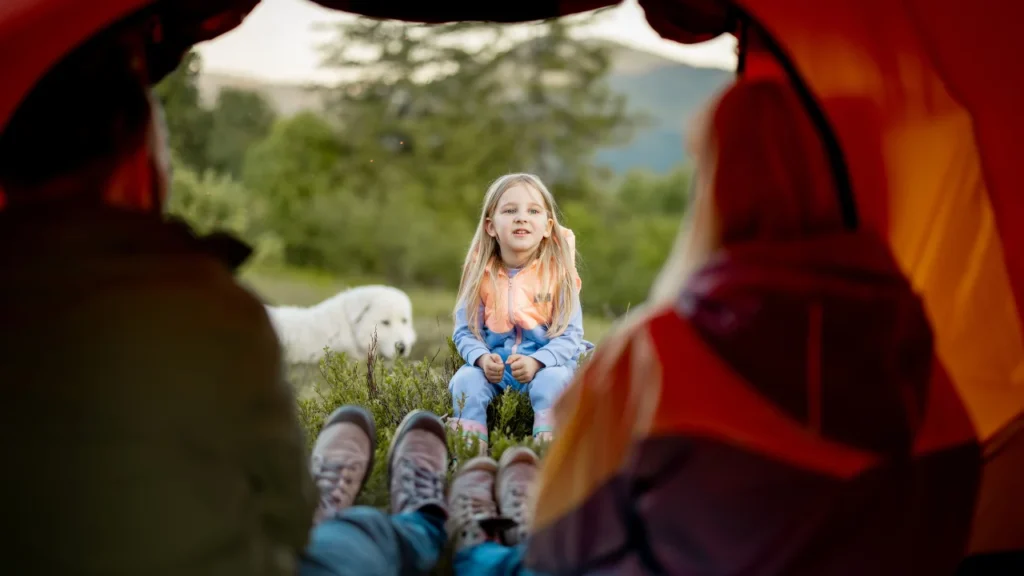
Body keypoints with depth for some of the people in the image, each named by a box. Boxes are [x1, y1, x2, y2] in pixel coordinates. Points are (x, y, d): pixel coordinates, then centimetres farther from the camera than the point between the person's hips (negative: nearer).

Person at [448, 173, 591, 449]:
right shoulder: (481, 275, 1)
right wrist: (482, 358, -19)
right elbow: (465, 331, 3)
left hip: (546, 362, -2)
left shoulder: (558, 273, -4)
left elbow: (570, 335, -7)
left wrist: (536, 362, -23)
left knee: (552, 380, -33)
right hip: (493, 364, 2)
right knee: (464, 380, -25)